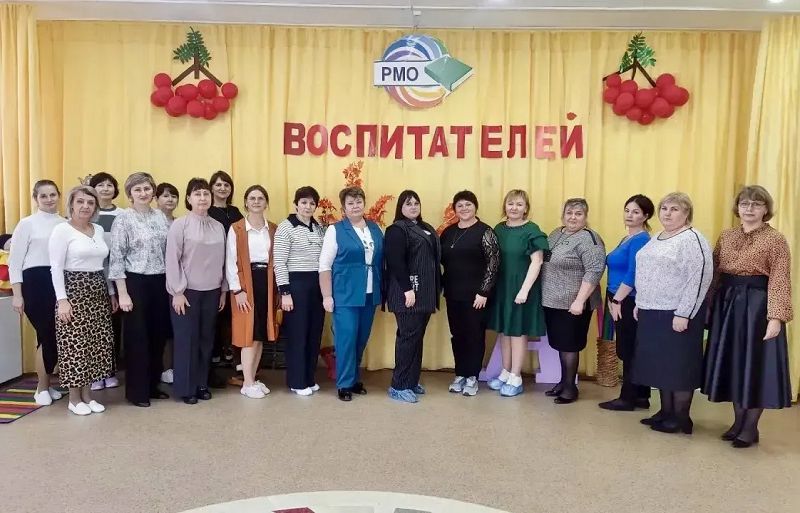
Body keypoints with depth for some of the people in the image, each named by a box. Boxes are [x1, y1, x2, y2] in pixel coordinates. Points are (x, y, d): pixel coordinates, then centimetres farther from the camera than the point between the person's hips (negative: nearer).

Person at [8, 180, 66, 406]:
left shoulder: (65, 224, 8)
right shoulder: (27, 223, -2)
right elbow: (15, 260, -2)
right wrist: (17, 294, -7)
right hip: (36, 282, -4)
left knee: (57, 335, 7)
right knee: (48, 335, -3)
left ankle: (45, 384, 25)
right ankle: (42, 388, 15)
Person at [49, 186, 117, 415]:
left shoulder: (99, 230, 12)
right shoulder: (62, 229, -7)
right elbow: (56, 268, -11)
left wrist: (112, 293, 14)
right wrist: (62, 299, -17)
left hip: (98, 292, 6)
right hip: (74, 291, -6)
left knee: (96, 344, 7)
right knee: (75, 344, -2)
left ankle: (87, 394, 19)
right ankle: (74, 398, 11)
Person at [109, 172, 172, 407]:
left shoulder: (161, 217, 10)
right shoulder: (123, 219, -5)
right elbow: (116, 259, -8)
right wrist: (123, 293, -13)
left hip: (160, 282, 5)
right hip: (136, 282, -5)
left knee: (158, 335, 10)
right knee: (137, 336, 2)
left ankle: (152, 385, 24)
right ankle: (136, 391, 14)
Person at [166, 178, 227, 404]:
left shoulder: (218, 227, 6)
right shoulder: (179, 225, -7)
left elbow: (222, 261, 9)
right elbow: (172, 260, -10)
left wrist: (224, 290, 9)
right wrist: (178, 292, -12)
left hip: (212, 292, 4)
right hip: (188, 291, -4)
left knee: (206, 339, 10)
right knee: (186, 340, 4)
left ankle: (202, 383, 23)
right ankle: (186, 388, 15)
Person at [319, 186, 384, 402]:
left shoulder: (375, 229, 10)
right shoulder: (335, 230, -4)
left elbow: (382, 260, 14)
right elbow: (325, 265, -7)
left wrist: (383, 291, 10)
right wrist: (327, 296, -12)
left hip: (370, 295, 5)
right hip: (346, 295, -5)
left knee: (362, 339, 12)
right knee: (346, 338, -3)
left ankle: (354, 378, 26)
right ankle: (344, 384, 9)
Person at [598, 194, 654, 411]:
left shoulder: (641, 240, -13)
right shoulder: (626, 239, 16)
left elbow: (632, 275, -19)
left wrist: (617, 300, -15)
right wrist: (611, 299, 11)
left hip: (629, 303, -9)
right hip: (619, 301, 9)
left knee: (628, 351, -1)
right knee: (630, 351, 12)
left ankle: (628, 398, 8)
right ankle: (640, 396, 20)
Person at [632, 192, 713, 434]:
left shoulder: (692, 239, -12)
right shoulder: (657, 238, 14)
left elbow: (699, 279, -19)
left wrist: (683, 314, -22)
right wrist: (640, 303, 17)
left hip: (676, 315, -8)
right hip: (652, 313, 8)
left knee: (679, 365, 1)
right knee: (661, 364, 14)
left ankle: (681, 418, 11)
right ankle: (666, 412, 25)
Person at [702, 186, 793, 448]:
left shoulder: (776, 239, -6)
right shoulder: (726, 236, 10)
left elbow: (780, 281, -13)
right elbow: (715, 274, 10)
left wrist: (776, 317, -21)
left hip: (757, 306, -5)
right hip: (727, 304, 5)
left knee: (756, 364, 2)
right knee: (733, 363, 11)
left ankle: (751, 428, 16)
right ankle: (738, 421, 25)